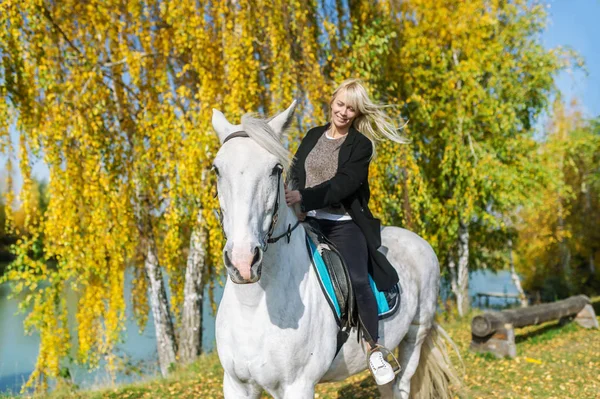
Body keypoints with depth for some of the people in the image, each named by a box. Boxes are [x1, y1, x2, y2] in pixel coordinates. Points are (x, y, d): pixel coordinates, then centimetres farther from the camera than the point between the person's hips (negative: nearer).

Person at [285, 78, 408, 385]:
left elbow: (344, 184, -15)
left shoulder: (361, 145, -1)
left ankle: (374, 350, -3)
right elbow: (295, 174, 9)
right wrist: (297, 207, -11)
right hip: (307, 220, 4)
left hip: (344, 223, -4)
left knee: (357, 280, -22)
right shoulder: (313, 136, 13)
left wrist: (304, 196, -28)